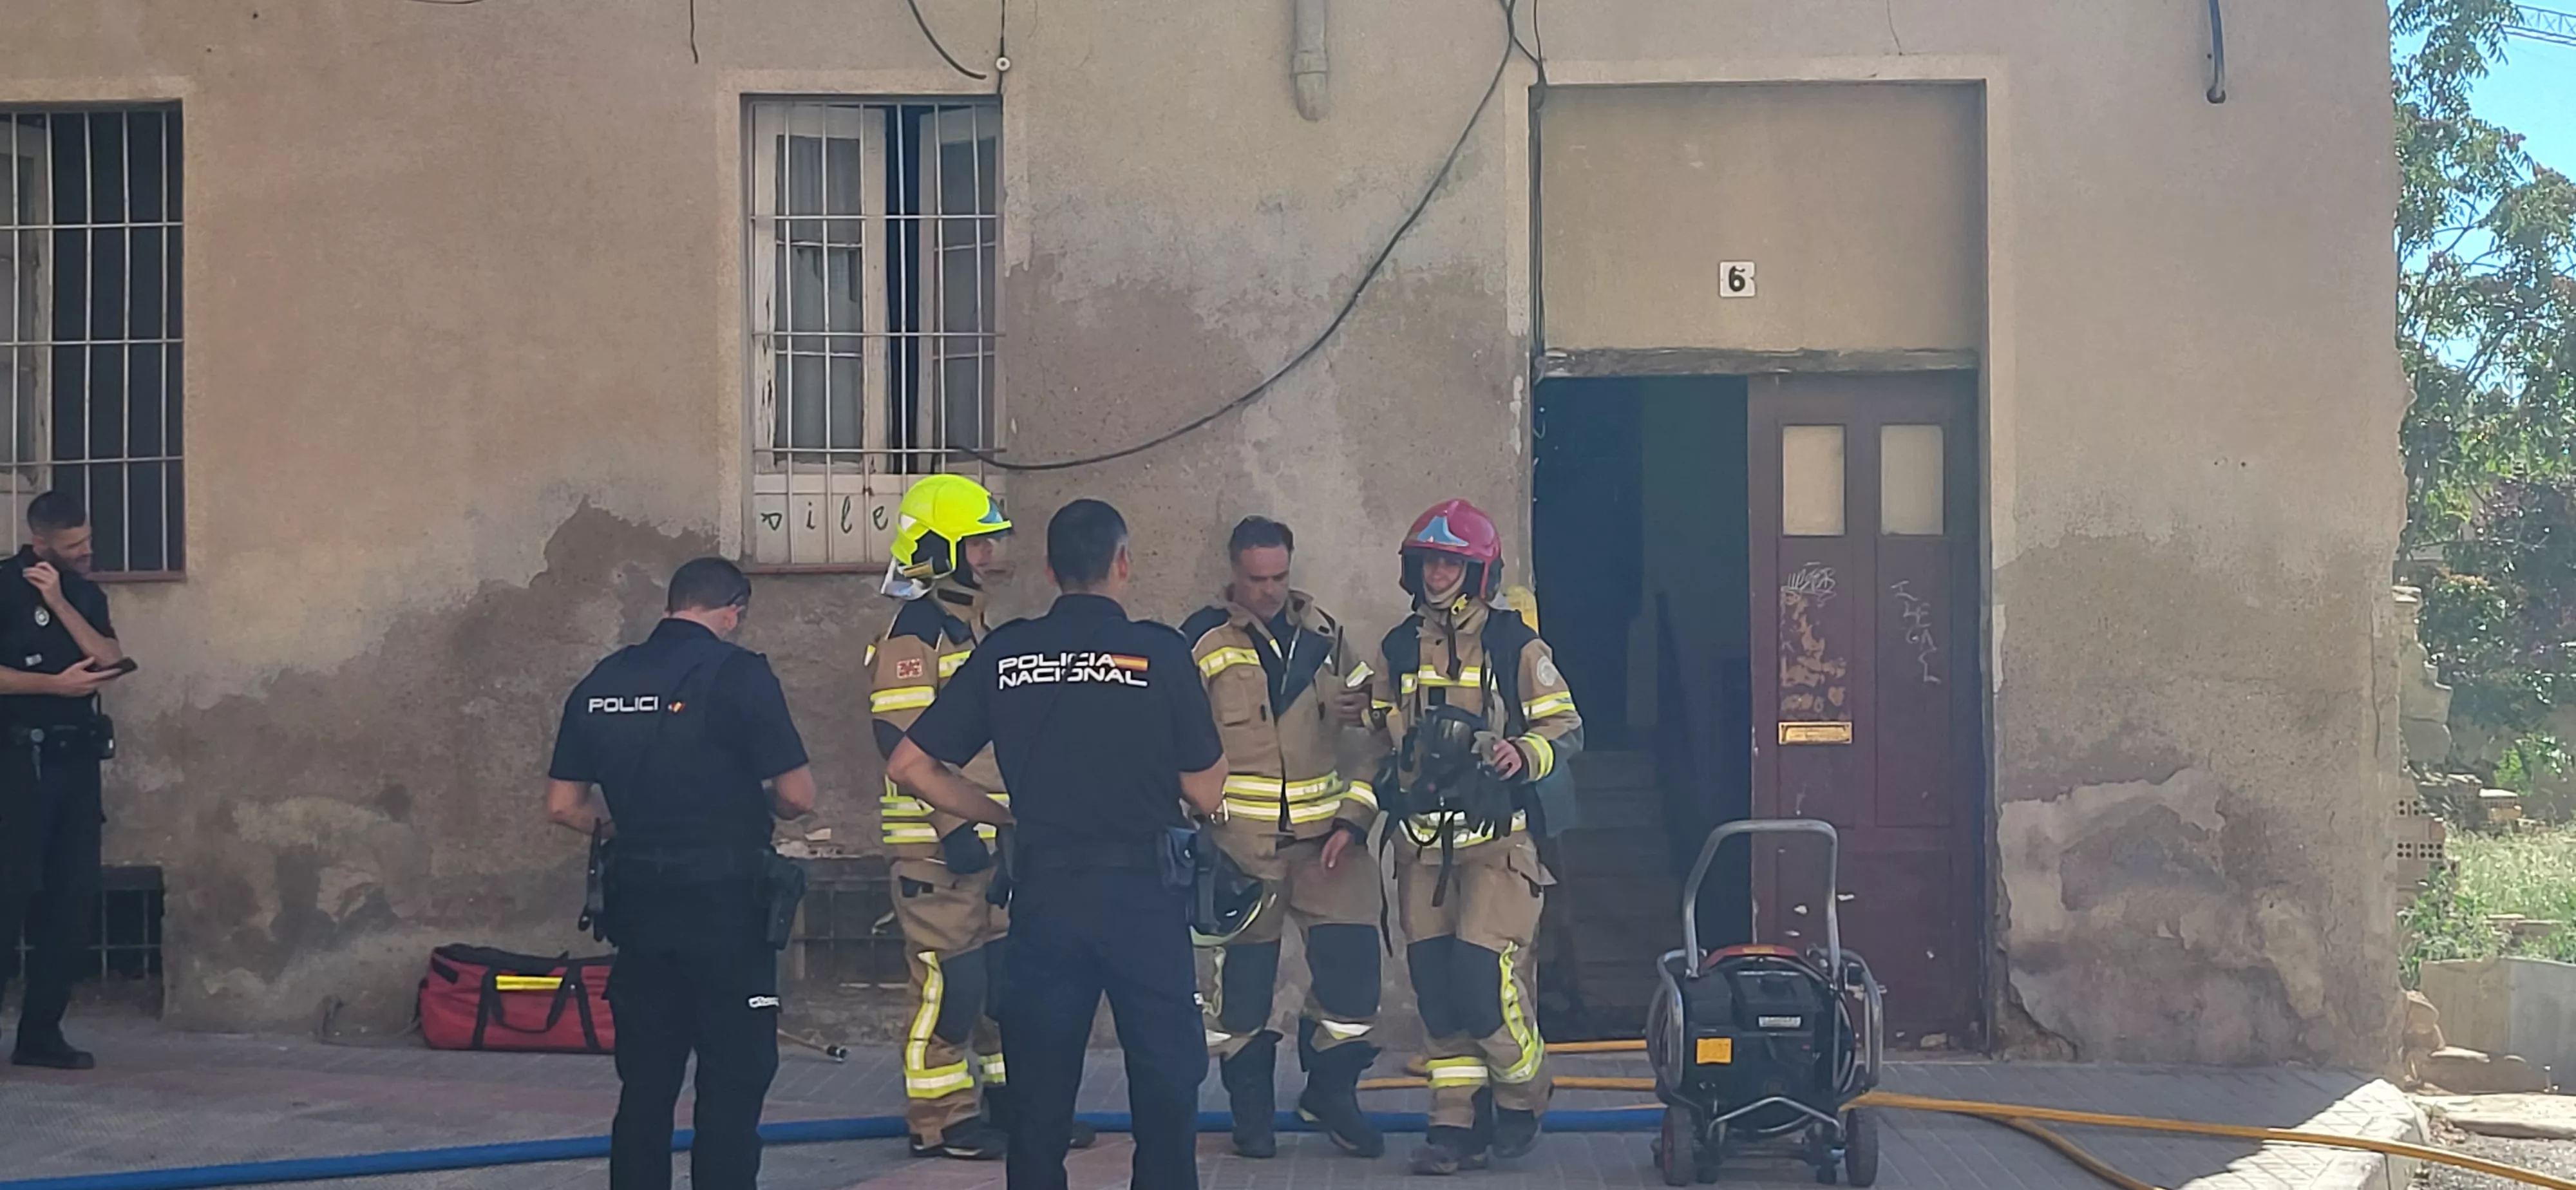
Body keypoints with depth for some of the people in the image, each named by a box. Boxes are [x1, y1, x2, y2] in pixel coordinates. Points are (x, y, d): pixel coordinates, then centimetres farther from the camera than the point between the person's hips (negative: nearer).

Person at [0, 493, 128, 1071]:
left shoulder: (84, 593, 14)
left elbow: (111, 661, 0)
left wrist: (60, 604, -9)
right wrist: (57, 684, -17)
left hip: (78, 761, 6)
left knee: (73, 900, 4)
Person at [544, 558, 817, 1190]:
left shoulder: (601, 684, 6)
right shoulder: (738, 675, -10)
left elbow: (563, 806, 10)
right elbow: (798, 797, -11)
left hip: (639, 902, 5)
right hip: (726, 905, -5)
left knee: (644, 1083, 13)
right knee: (733, 1083, 2)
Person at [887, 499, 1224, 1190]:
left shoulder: (1004, 653, 1)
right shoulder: (1158, 651, -7)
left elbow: (911, 767, 4)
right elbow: (1206, 794, -4)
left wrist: (1006, 816, 12)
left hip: (1043, 890, 3)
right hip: (1139, 890, -2)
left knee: (1039, 1079, 11)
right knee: (1165, 1074, 9)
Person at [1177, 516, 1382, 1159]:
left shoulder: (1323, 635, 11)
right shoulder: (1203, 641, -2)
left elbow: (1362, 732, 15)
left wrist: (1352, 819, 6)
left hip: (1323, 833, 3)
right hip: (1239, 839, -3)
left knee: (1353, 957, -3)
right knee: (1242, 972, 3)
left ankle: (1331, 1092, 16)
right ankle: (1250, 1109, 18)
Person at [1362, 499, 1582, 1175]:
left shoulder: (1515, 646, -2)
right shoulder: (1398, 651, 11)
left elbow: (1567, 728, -1)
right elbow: (1379, 739, 22)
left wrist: (1525, 753, -20)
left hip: (1496, 842, -5)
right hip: (1422, 845, 5)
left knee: (1485, 979, -12)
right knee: (1436, 988, 2)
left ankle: (1522, 1099, 12)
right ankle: (1458, 1124, 10)